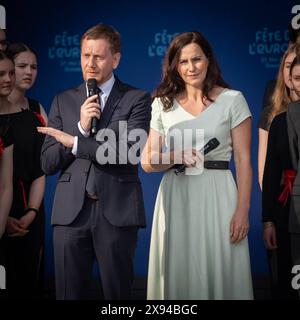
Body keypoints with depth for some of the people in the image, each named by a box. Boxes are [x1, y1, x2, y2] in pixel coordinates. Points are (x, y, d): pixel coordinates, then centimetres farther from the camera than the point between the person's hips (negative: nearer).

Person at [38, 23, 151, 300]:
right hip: (71, 212, 3)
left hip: (117, 212, -2)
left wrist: (75, 142, -13)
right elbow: (48, 163, 7)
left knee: (118, 292, 5)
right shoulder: (63, 101, 12)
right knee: (69, 293, 6)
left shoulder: (137, 100, 3)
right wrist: (82, 127, -8)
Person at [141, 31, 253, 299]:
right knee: (178, 273, 6)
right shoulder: (163, 104, 8)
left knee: (219, 272, 0)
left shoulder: (232, 100, 1)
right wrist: (174, 157, -13)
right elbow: (147, 162, 8)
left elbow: (243, 160, -2)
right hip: (175, 198, 2)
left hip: (217, 196, -2)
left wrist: (242, 210, -10)